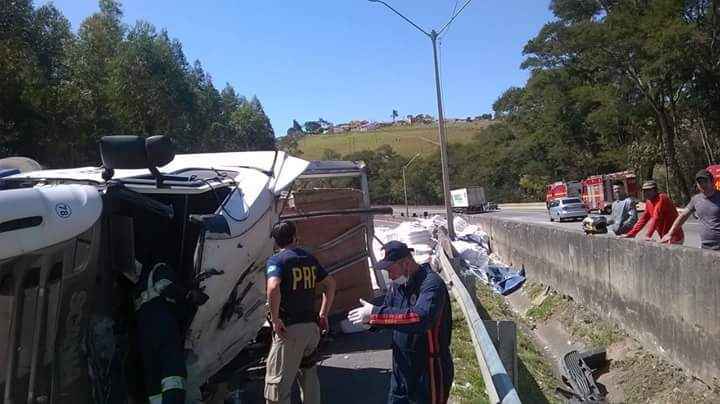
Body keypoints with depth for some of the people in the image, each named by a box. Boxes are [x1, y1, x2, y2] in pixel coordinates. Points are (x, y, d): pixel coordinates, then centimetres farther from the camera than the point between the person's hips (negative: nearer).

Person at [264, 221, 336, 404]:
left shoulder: (276, 260, -8)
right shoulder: (310, 258, 11)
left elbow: (273, 288, -26)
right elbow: (330, 283, 17)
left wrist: (275, 319, -16)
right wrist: (323, 314, 18)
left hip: (290, 328, -6)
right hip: (312, 327, 6)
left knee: (278, 382, 0)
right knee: (308, 374, 23)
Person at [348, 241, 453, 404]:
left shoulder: (431, 283, -24)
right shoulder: (398, 283, 3)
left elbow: (421, 318, -39)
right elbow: (389, 311, 13)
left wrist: (375, 313, -37)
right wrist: (367, 318, -10)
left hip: (430, 367, -8)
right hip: (402, 364, 8)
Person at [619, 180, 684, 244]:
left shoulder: (661, 198, -16)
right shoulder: (649, 202, 9)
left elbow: (656, 218, -26)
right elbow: (643, 219, 13)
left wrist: (648, 235, -34)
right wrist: (630, 234, 8)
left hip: (674, 238, -8)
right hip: (664, 238, 8)